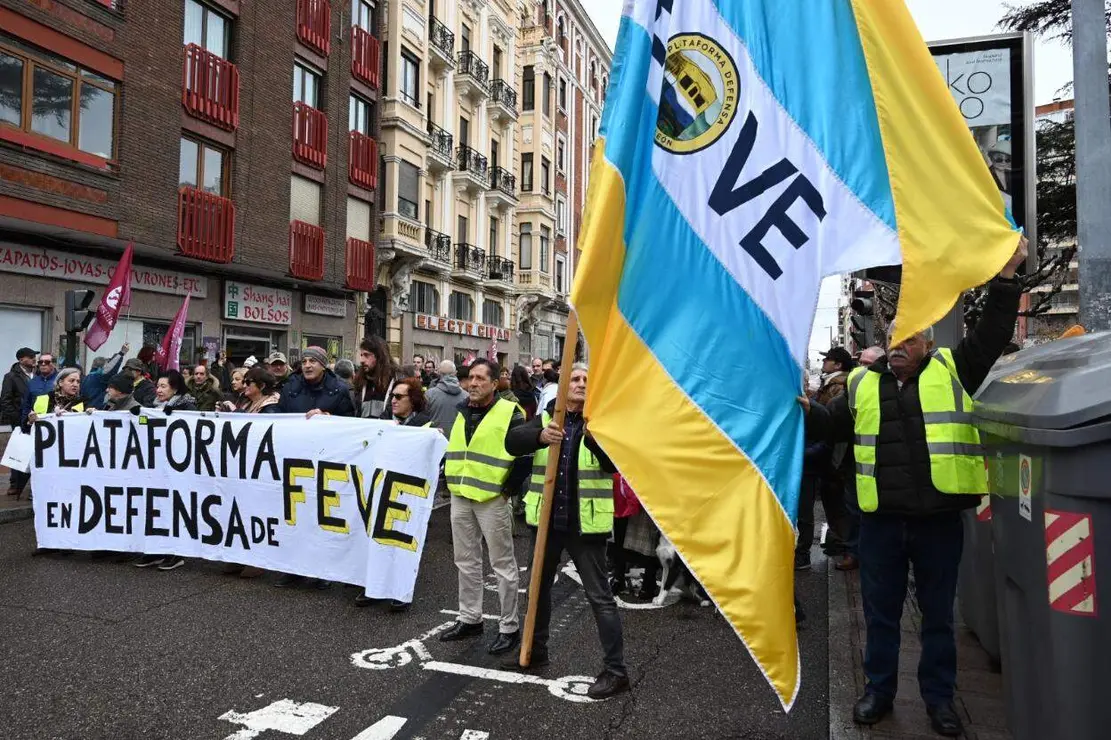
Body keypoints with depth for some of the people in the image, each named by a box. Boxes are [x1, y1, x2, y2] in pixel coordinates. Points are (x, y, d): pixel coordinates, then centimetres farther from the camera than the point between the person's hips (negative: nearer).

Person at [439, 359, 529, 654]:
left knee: (503, 564, 2)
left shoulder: (509, 414, -11)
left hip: (491, 499, -7)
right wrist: (451, 478, 12)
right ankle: (470, 619, 31)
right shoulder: (461, 412, 10)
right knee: (466, 561, 16)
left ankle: (510, 628, 13)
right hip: (460, 496, 7)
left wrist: (509, 488, -13)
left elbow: (527, 455, -12)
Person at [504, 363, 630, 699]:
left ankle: (616, 670, 10)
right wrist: (541, 436, -34)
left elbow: (615, 462, -19)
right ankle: (536, 652, 37)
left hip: (584, 522, -4)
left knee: (599, 595, 1)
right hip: (548, 518, 4)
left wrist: (594, 439, -36)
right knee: (539, 586, 18)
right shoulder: (545, 418, 3)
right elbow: (512, 441, -14)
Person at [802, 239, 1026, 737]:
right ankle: (879, 691, 29)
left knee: (938, 613, 13)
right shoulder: (862, 383, 8)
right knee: (880, 611, 13)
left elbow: (991, 335, -2)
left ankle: (939, 698, 30)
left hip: (939, 518, -1)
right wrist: (804, 409, -2)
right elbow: (832, 427, 16)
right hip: (880, 519, 2)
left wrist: (1006, 275, -7)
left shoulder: (951, 372, 3)